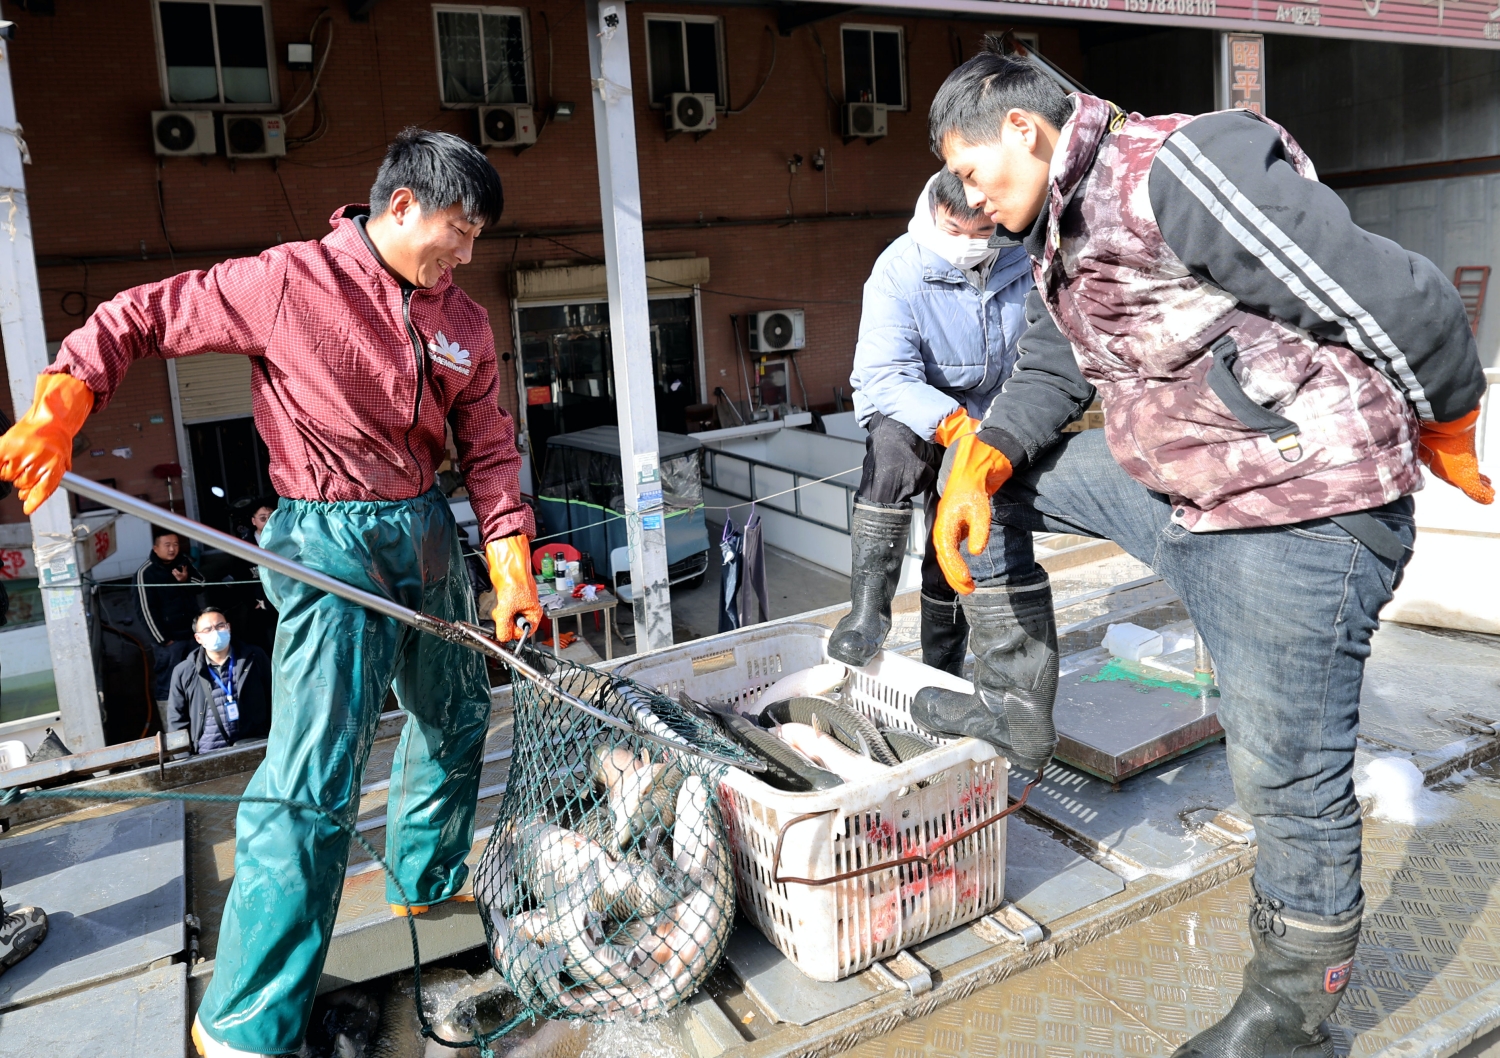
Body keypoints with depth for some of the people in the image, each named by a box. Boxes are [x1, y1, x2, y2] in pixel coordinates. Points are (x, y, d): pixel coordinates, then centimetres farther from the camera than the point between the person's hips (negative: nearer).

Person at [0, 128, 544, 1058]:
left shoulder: (466, 323, 5)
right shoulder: (286, 282, -12)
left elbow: (490, 449, 7)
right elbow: (139, 318, -3)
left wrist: (511, 564, -2)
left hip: (427, 529, 7)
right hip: (329, 539, -7)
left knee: (456, 716, 20)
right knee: (315, 777, -12)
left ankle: (428, 879, 46)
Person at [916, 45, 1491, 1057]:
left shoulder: (1176, 171, -23)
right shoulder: (1060, 234, 9)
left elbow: (1402, 303, -22)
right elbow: (1049, 375, 13)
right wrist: (983, 458, -7)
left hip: (1301, 516, -9)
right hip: (1169, 487, 9)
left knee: (1289, 777, 2)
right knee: (984, 472, 10)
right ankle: (1018, 707, 19)